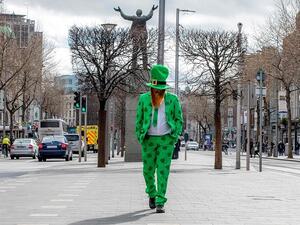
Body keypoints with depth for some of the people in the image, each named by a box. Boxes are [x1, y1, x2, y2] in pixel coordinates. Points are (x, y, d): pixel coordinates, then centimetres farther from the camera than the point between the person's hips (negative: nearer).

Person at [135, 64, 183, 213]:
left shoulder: (172, 99, 0)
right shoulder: (144, 99, 1)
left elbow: (179, 119, 5)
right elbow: (139, 120, 8)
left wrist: (175, 137, -4)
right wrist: (139, 137, 2)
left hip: (166, 140, -1)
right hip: (149, 139, 1)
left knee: (163, 171, -8)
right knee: (148, 170, 5)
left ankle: (160, 203, -5)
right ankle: (152, 194, 33)